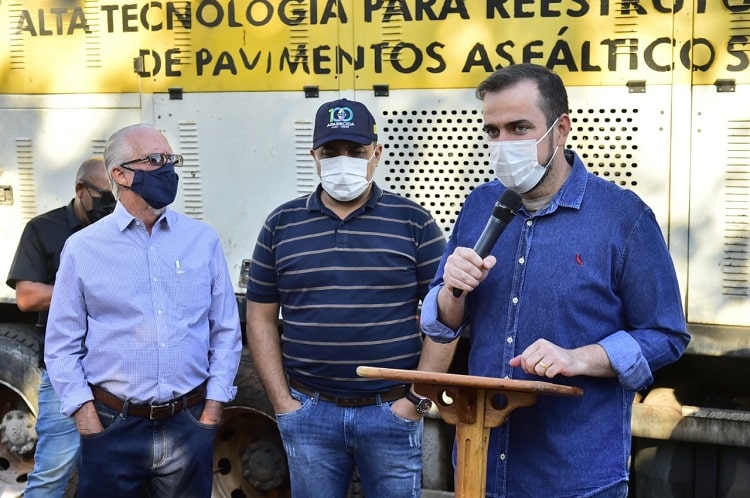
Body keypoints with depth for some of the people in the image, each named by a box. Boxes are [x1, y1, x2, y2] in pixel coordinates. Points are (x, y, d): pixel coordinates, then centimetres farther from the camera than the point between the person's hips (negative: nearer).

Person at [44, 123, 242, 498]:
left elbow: (226, 332, 5)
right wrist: (88, 423, -6)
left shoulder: (203, 240, 3)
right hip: (113, 428, -1)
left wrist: (212, 411, 0)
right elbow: (62, 345, 1)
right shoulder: (82, 248, -1)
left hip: (189, 425, 2)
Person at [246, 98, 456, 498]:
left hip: (392, 411, -1)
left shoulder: (414, 223, 0)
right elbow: (261, 319, 7)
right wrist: (282, 403, 0)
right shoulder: (281, 225, 4)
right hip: (308, 412, 2)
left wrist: (419, 400, -7)